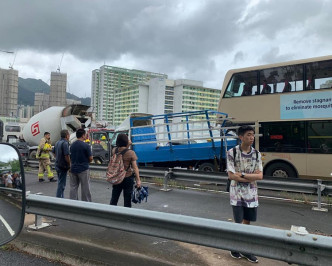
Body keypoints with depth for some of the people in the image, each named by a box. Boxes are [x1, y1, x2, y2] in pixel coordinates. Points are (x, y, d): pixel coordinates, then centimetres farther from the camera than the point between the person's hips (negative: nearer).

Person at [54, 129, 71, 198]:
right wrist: (70, 165, -14)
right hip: (63, 166, -9)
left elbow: (55, 153, 19)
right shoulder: (65, 143, -19)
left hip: (57, 165, 9)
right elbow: (66, 156, -23)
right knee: (61, 184, -1)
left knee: (60, 182, 19)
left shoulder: (57, 143, 9)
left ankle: (61, 198, 28)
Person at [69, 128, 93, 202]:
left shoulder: (72, 145, 4)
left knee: (73, 187, 11)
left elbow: (70, 158, 11)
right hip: (83, 169, -5)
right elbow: (90, 158, -10)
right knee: (85, 189, 4)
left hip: (73, 169, 5)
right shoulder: (86, 145, -13)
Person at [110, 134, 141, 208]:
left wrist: (127, 146, 8)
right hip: (128, 178, -4)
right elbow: (135, 167, -14)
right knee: (127, 200, 7)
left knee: (114, 199, 16)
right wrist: (138, 180, -11)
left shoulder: (114, 151, -4)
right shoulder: (131, 153, -15)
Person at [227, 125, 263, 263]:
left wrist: (242, 175, -15)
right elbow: (231, 175, -15)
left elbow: (260, 176, -5)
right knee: (238, 223, 4)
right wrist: (252, 176, -12)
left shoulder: (256, 154, 1)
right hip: (237, 193, -3)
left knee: (247, 222, 12)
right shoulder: (232, 152, -10)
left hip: (251, 193, 4)